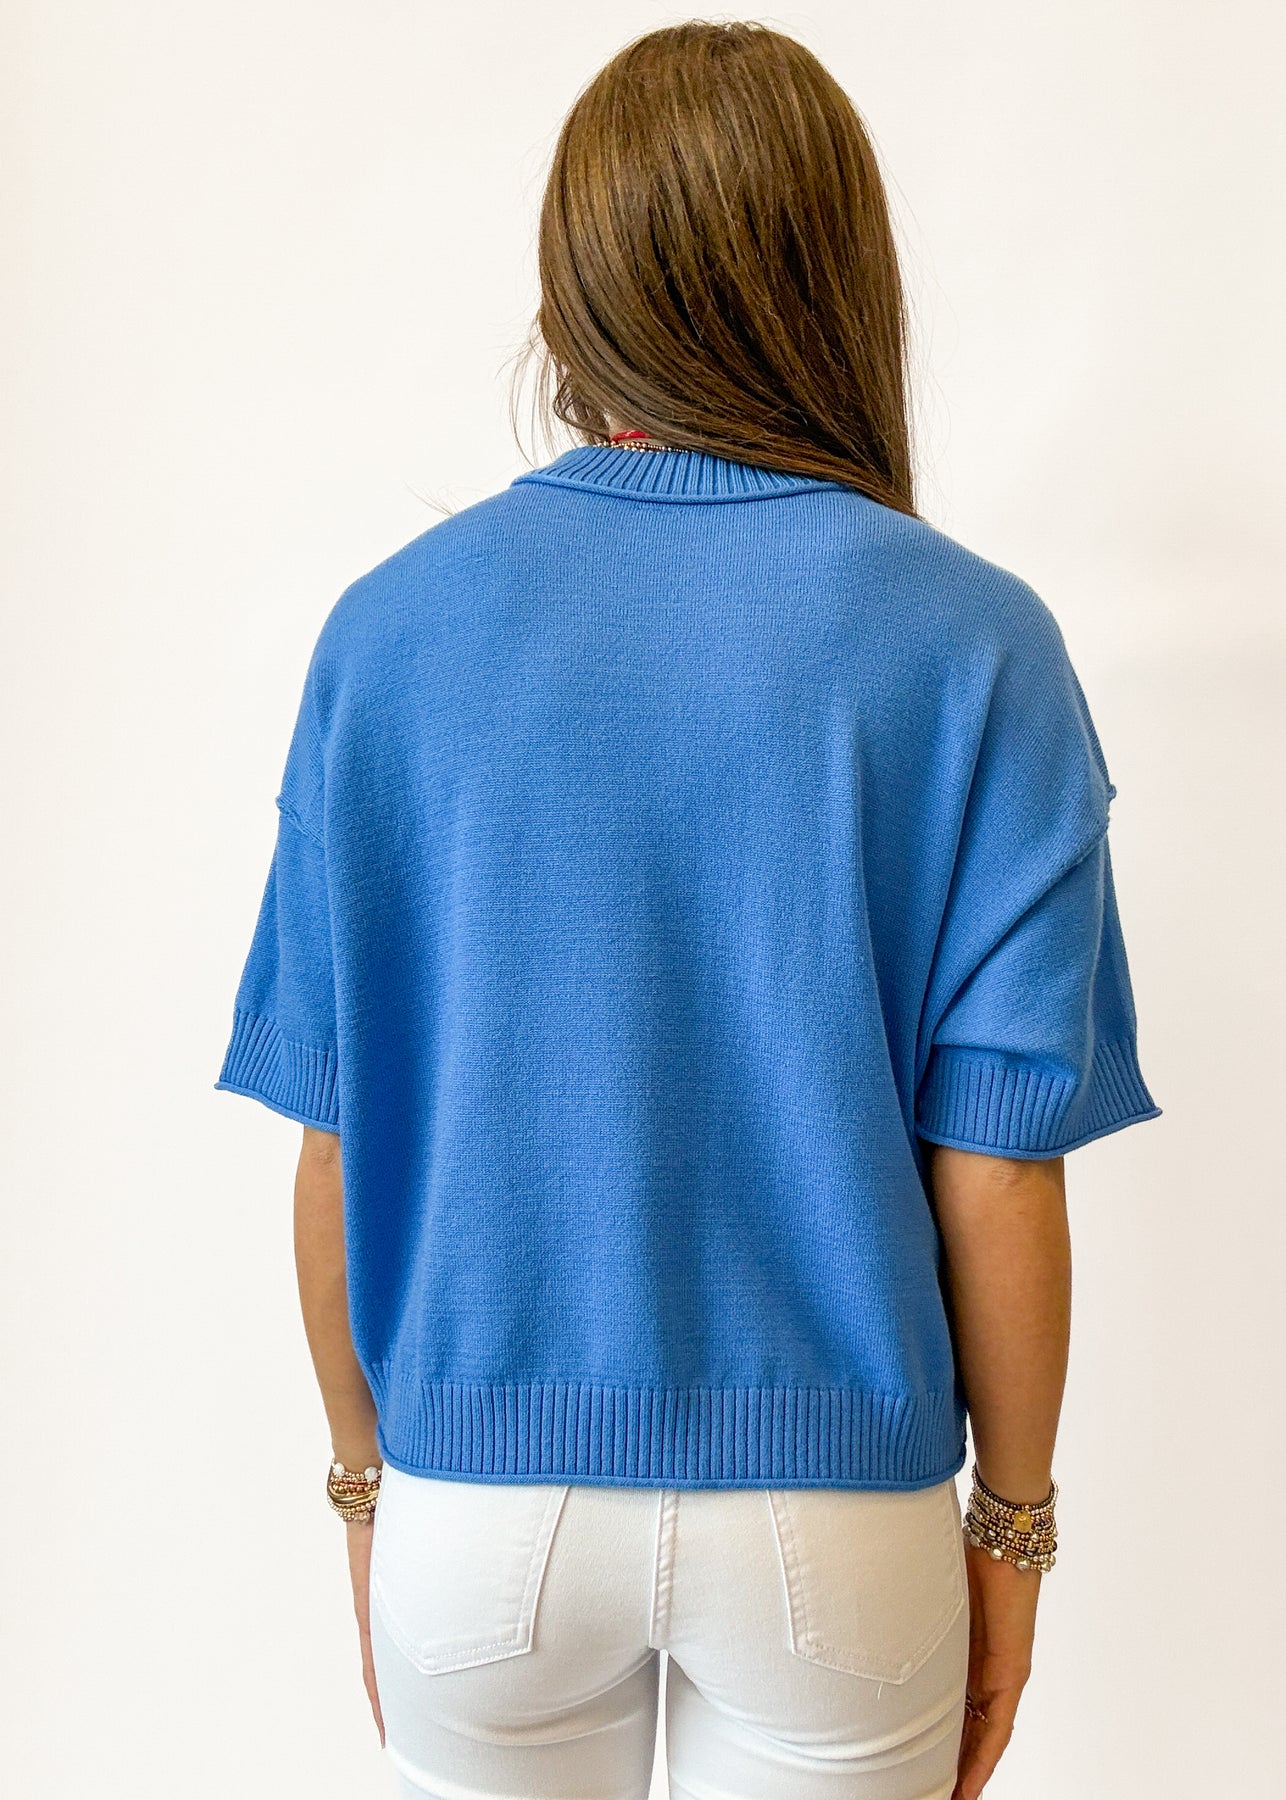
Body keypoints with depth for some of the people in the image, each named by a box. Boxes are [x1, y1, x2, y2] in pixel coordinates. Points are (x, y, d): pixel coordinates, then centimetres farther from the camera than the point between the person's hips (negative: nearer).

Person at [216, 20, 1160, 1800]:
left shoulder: (390, 628, -8)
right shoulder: (973, 648, -12)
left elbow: (336, 1152, -5)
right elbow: (993, 1176, -11)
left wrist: (367, 1483, 10)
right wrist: (1015, 1522, 5)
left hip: (478, 1490, 2)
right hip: (837, 1510, -1)